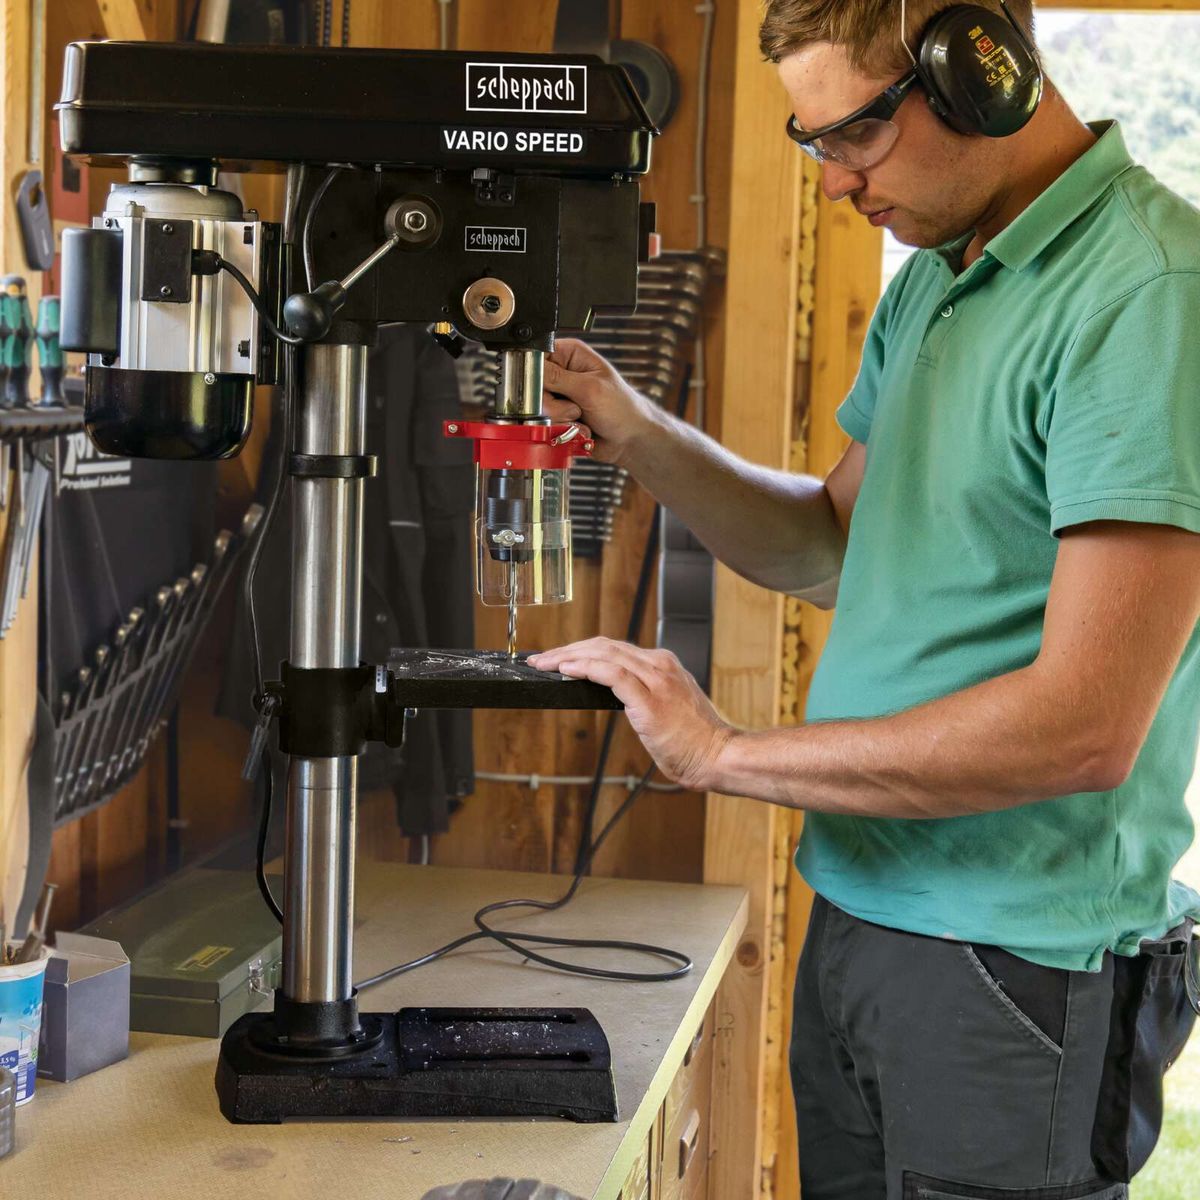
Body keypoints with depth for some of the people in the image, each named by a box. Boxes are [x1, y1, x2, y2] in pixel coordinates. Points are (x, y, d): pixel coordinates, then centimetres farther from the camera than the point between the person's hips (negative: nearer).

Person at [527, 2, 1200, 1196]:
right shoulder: (929, 282, 10)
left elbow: (1083, 726, -25)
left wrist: (725, 753, -18)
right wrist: (639, 436, 1)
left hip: (1019, 962, -8)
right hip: (858, 914, 8)